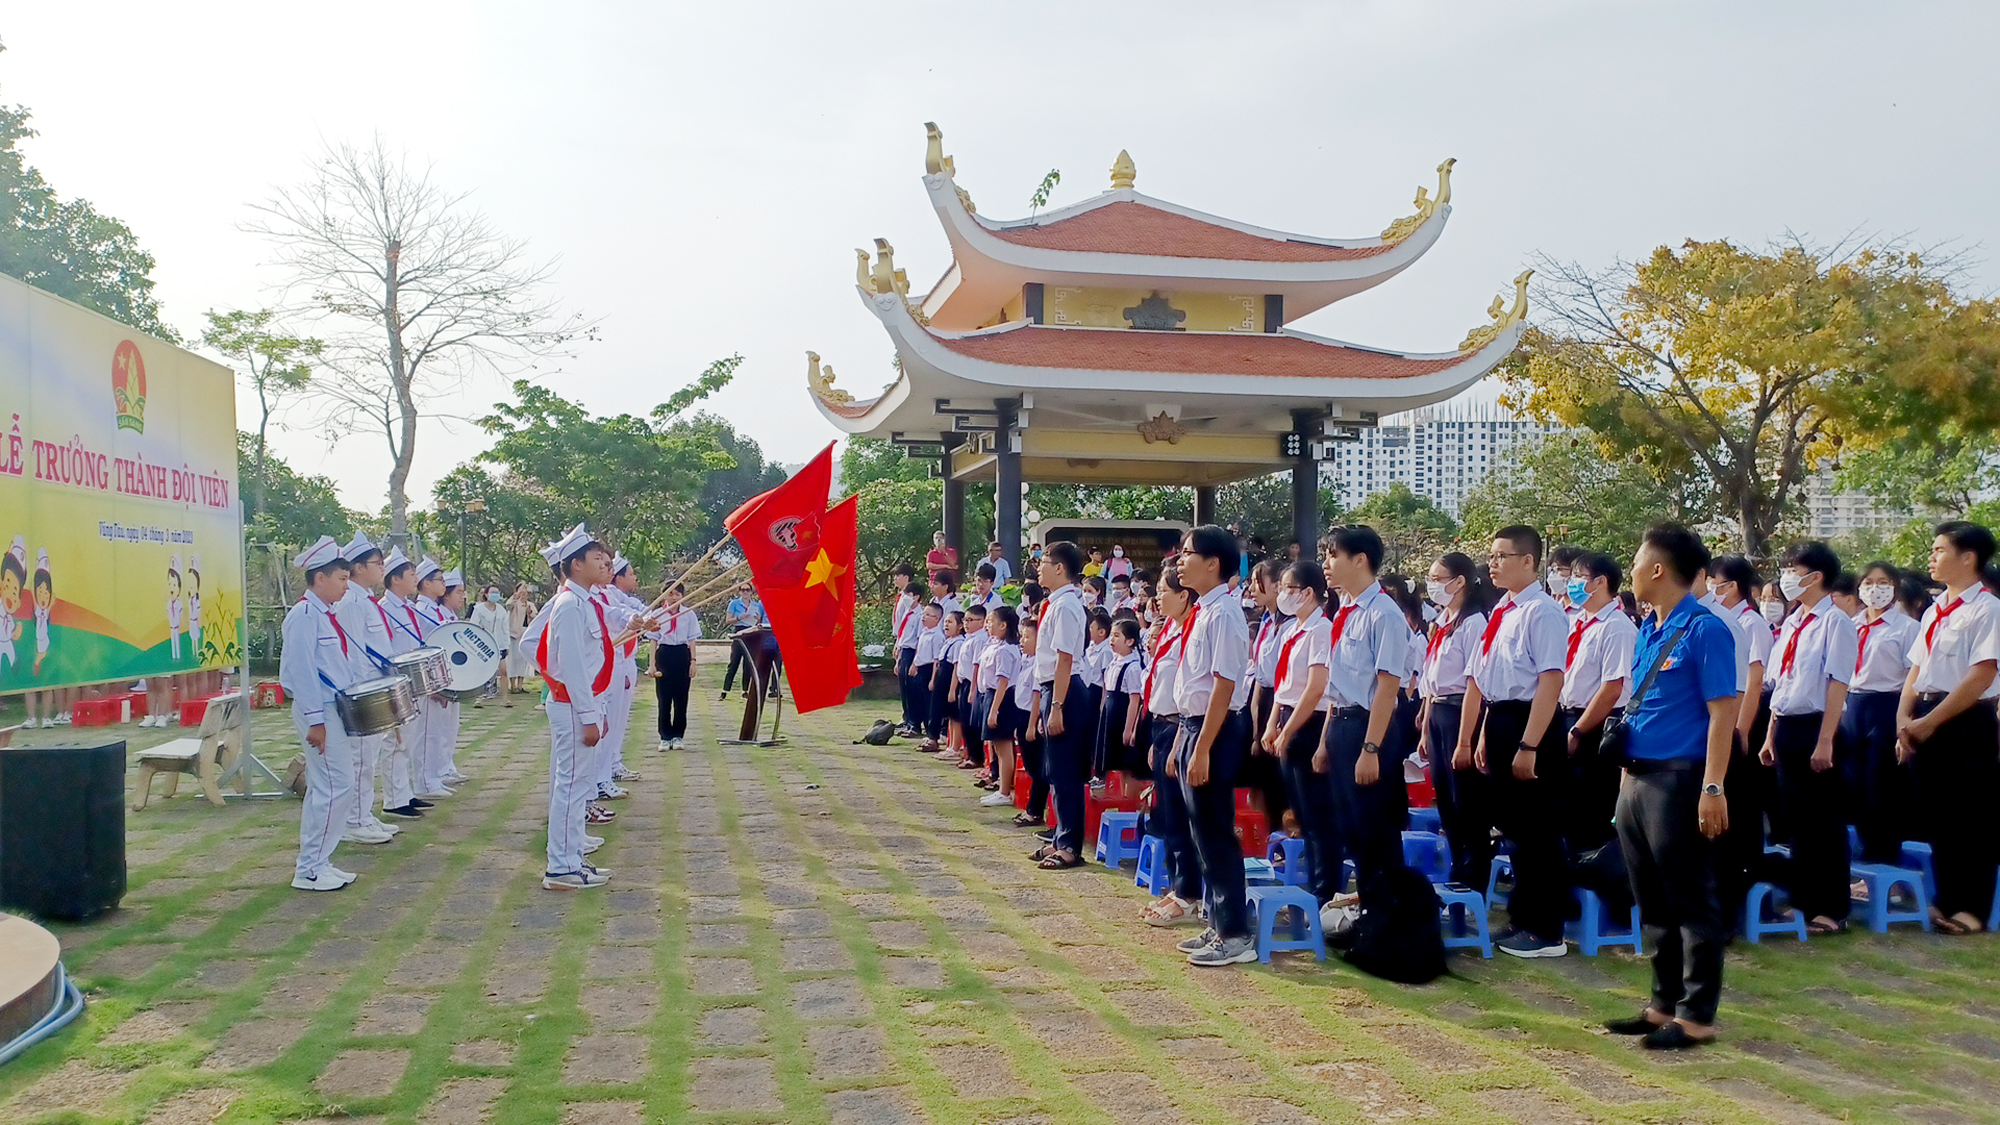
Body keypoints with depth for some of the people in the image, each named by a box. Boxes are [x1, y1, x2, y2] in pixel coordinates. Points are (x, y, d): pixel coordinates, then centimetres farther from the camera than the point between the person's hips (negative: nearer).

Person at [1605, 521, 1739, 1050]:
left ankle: (1696, 1016, 9)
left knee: (1692, 902, 1)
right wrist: (1628, 774, 16)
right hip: (1637, 779, 9)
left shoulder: (1704, 630, -11)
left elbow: (1722, 714, -15)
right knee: (1652, 902, 15)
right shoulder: (1647, 631, 13)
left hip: (1678, 781, -9)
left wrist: (1712, 789, -21)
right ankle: (1665, 1003, 26)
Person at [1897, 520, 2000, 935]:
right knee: (1938, 813, 11)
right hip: (1927, 725, 7)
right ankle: (1946, 898, 21)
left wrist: (1930, 721, -16)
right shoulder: (1933, 612, 14)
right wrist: (1904, 720, 1)